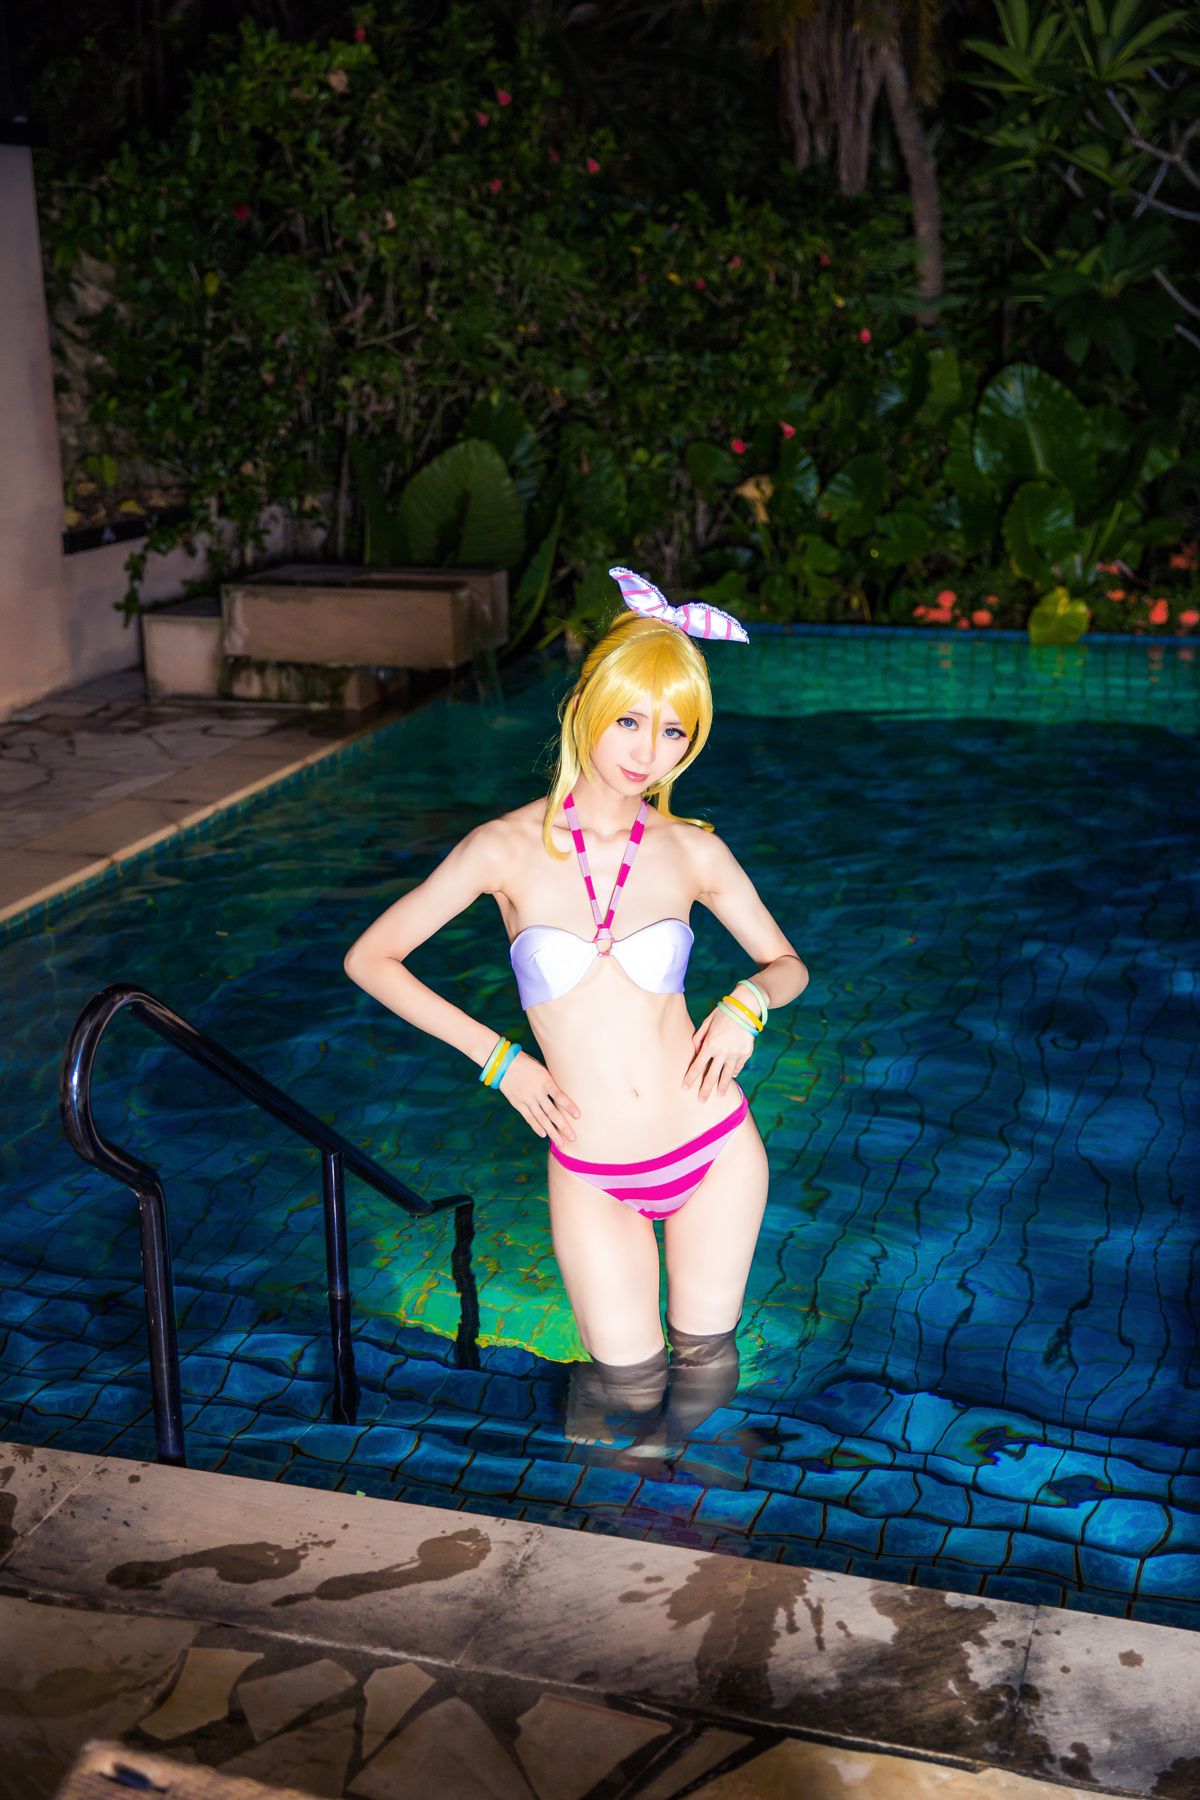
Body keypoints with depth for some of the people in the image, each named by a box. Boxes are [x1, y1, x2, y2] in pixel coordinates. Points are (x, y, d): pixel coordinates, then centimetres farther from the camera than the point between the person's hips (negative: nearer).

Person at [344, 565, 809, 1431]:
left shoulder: (693, 853, -5)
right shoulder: (508, 848, -10)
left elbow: (787, 963, 11)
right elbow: (370, 958, -2)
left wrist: (747, 1000, -12)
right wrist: (499, 1058, -5)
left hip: (715, 1148, 1)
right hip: (594, 1179, -1)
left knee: (707, 1372, 16)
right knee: (632, 1391, 9)